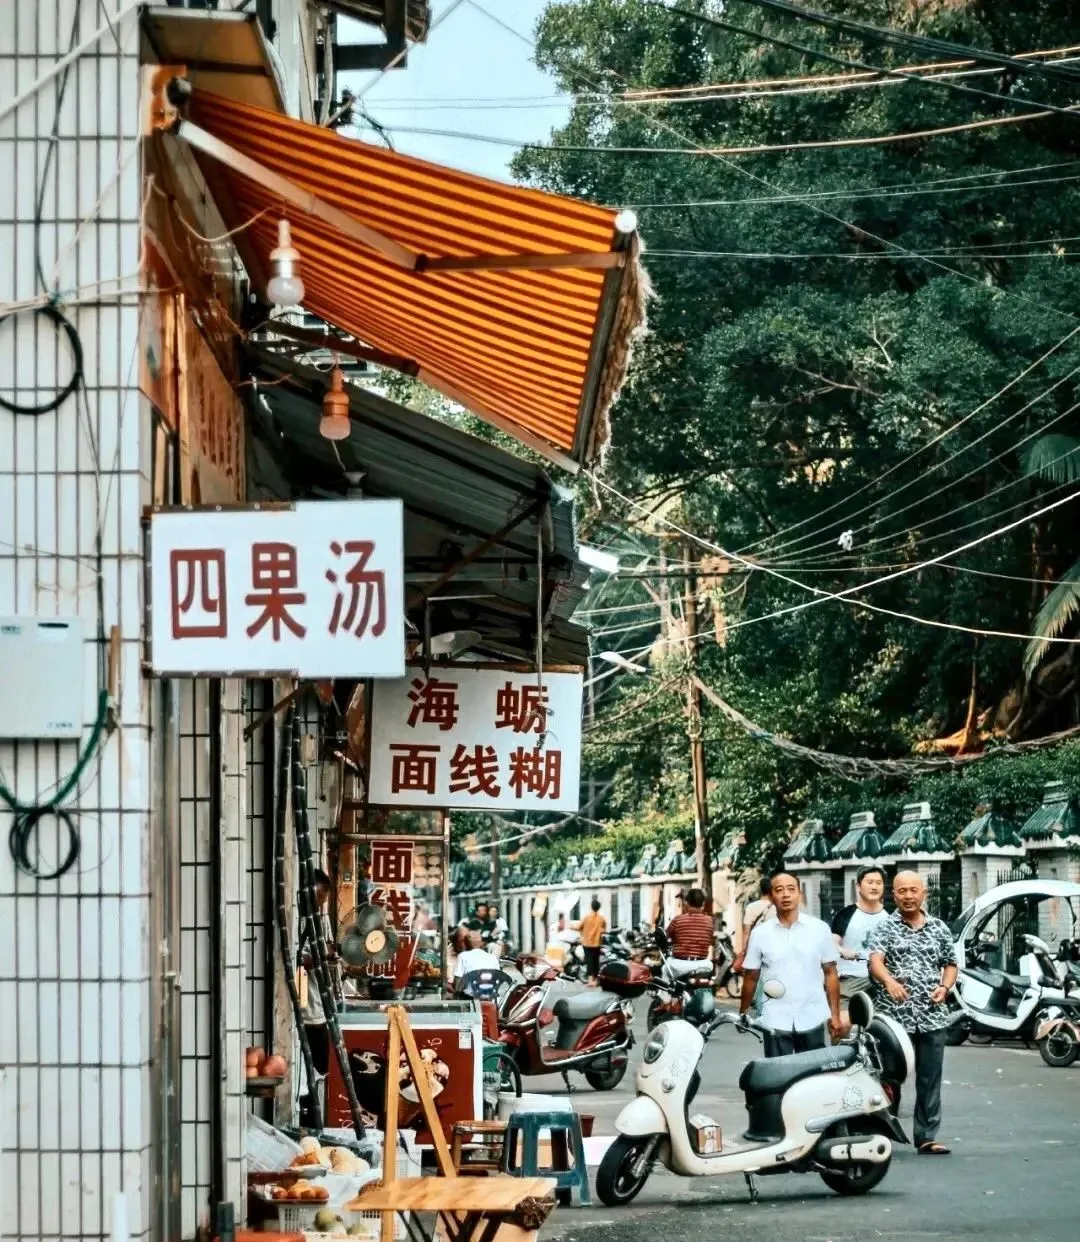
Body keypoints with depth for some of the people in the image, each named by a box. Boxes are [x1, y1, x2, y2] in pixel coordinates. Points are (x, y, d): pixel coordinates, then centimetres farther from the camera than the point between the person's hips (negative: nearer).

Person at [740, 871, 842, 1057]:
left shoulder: (819, 929, 1)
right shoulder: (760, 933, 1)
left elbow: (830, 973, 5)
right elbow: (751, 977, 8)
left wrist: (835, 1015, 3)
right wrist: (742, 1014, 10)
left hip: (812, 1019, 0)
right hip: (776, 1021, 0)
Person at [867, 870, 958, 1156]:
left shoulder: (938, 928, 12)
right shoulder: (885, 928, 1)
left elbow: (951, 964, 20)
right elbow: (875, 961, -15)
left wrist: (945, 986, -1)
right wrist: (889, 980, -36)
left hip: (932, 1016, 3)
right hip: (894, 1015, -3)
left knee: (930, 1079, 4)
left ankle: (926, 1137, 8)